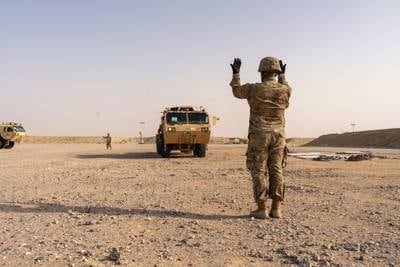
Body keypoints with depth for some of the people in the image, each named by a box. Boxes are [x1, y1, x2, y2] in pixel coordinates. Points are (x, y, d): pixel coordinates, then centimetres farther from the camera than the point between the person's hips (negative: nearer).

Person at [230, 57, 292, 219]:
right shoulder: (285, 90, -1)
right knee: (276, 171, 7)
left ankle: (262, 209, 0)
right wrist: (282, 75, 39)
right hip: (278, 135, 4)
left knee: (259, 171, 0)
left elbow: (236, 91, 10)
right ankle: (276, 209, 8)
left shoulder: (254, 89, -10)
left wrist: (236, 73, 21)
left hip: (259, 135, -3)